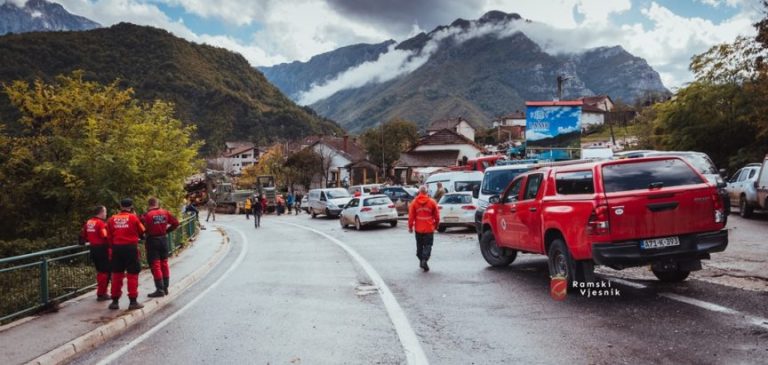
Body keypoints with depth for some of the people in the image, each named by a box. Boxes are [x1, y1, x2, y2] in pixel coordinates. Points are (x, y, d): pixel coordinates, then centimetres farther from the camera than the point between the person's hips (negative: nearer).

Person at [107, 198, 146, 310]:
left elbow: (109, 236, 8)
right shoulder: (133, 217, -7)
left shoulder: (112, 219, 3)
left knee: (117, 275, 12)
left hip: (116, 248, 4)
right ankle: (133, 302, 1)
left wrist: (114, 246, 18)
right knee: (132, 275, 2)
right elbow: (142, 232, 3)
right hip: (131, 248, -4)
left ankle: (115, 301, 18)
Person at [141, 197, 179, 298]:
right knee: (164, 264, 14)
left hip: (152, 240, -5)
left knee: (155, 265, -1)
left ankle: (160, 290, -2)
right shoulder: (165, 213, 1)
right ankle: (165, 288, 20)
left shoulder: (147, 215, -14)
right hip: (163, 239, 5)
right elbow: (175, 223, 5)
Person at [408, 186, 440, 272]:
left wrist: (410, 227, 7)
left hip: (418, 229, 2)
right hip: (429, 229, -2)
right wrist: (436, 225, 17)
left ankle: (421, 260, 23)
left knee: (419, 245, 16)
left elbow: (411, 216, -3)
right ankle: (424, 260, -15)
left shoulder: (414, 202, -3)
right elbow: (437, 216, 1)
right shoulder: (432, 202, -5)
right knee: (427, 246, 2)